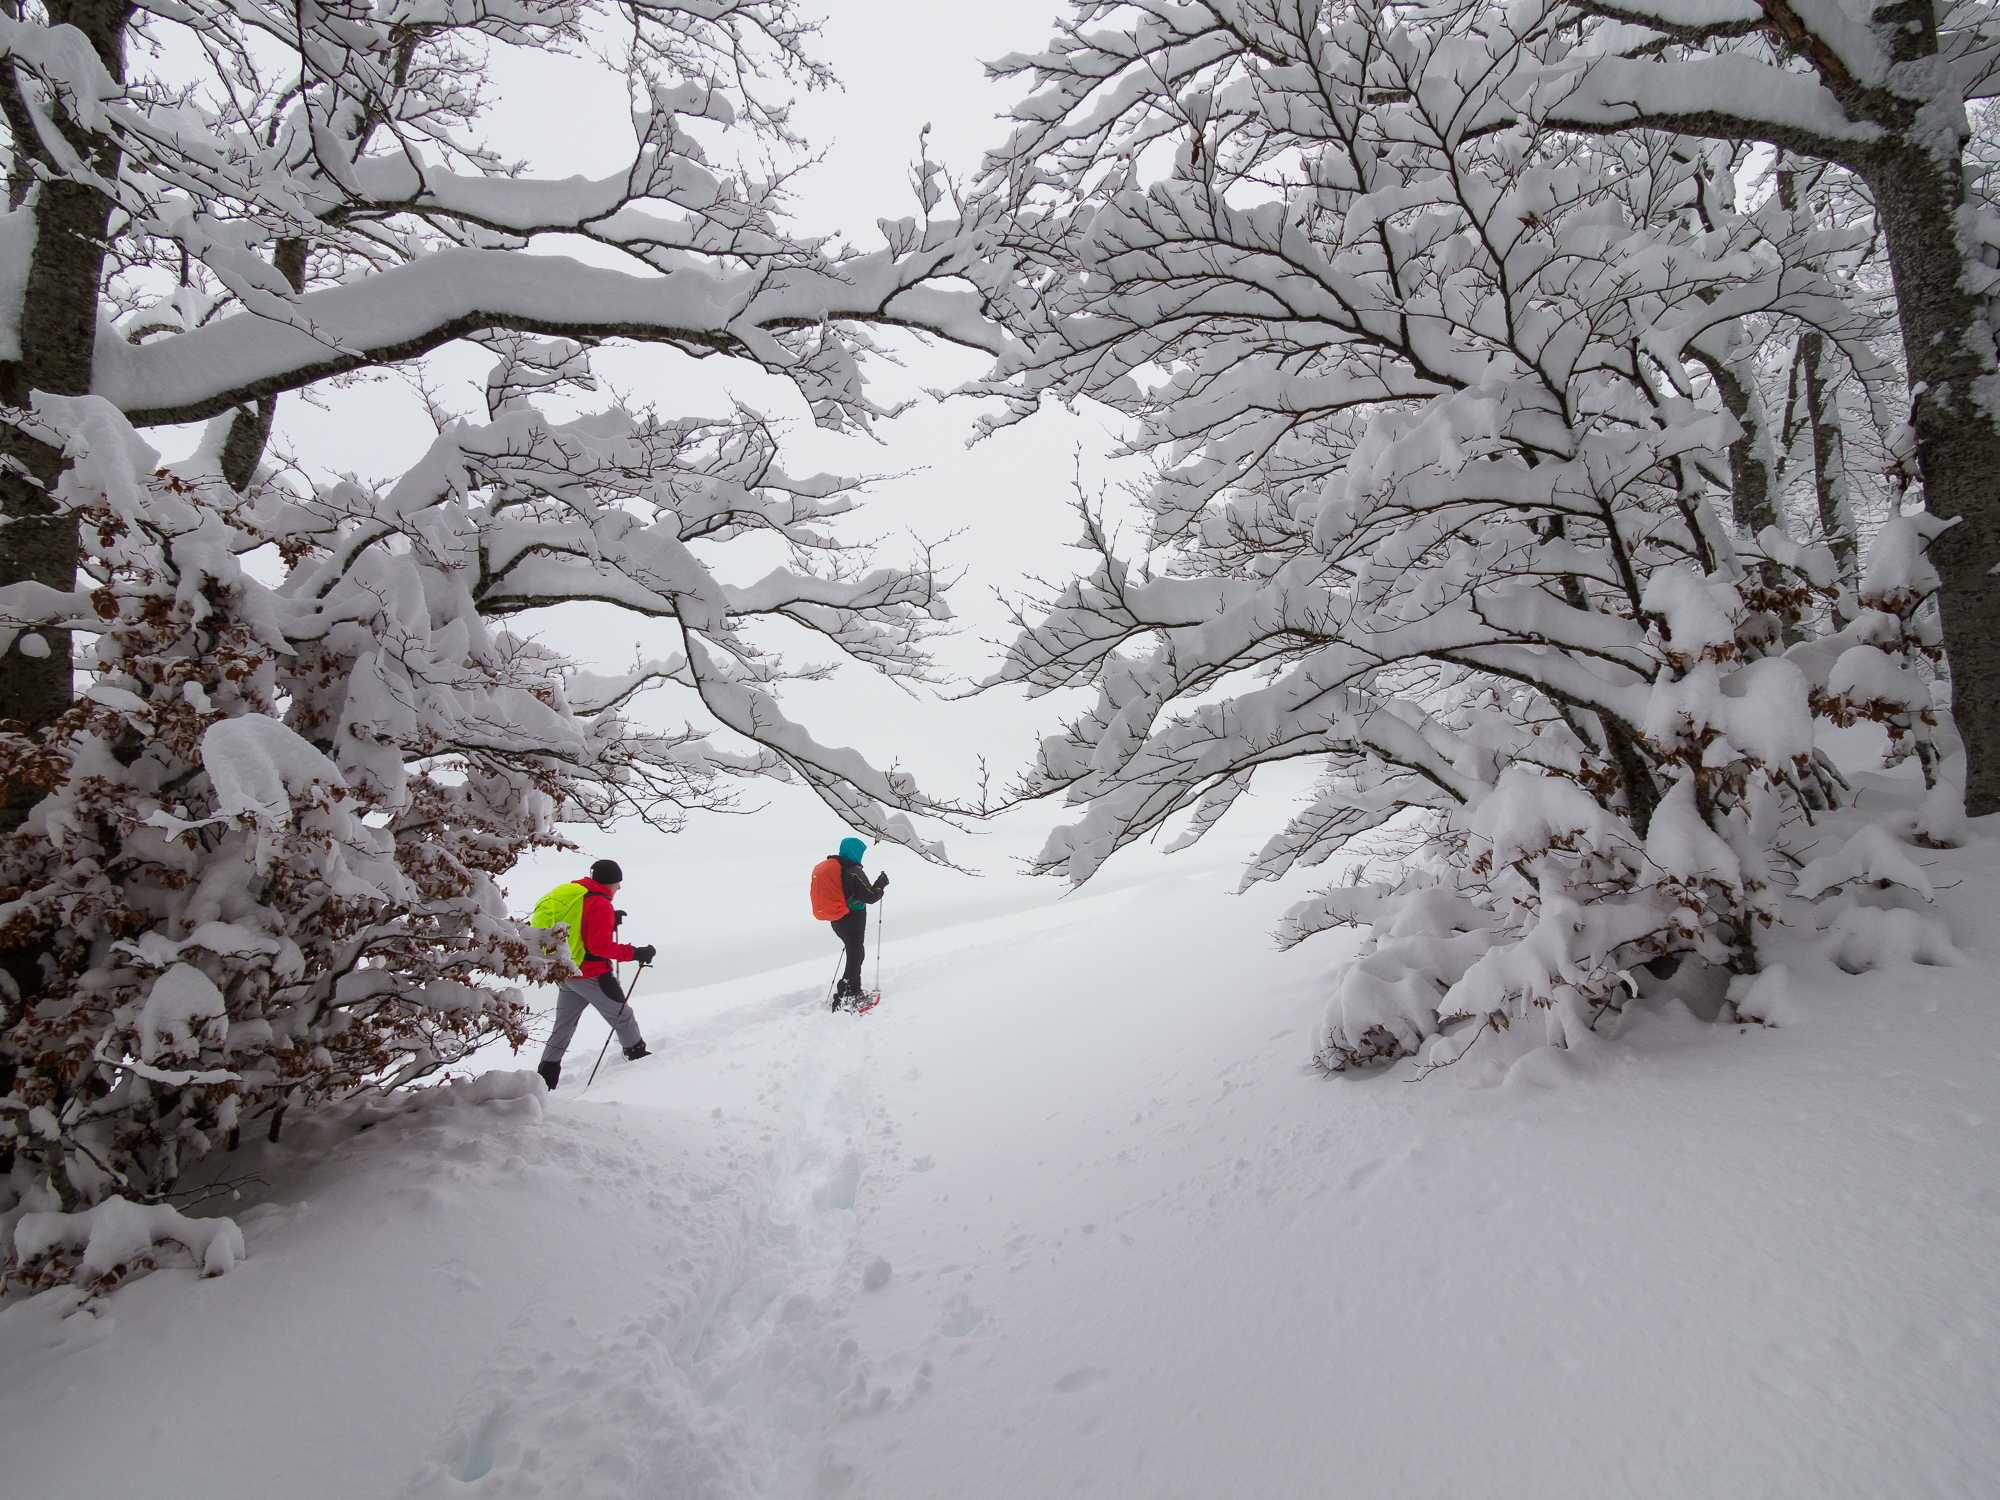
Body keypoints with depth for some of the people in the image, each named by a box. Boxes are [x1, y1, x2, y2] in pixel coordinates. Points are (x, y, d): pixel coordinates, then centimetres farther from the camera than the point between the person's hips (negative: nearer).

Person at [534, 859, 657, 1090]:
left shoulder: (571, 893, 8)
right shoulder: (600, 904, -18)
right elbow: (600, 946, -24)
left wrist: (610, 922, 17)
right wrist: (634, 953, -22)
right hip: (590, 975, -8)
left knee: (563, 1026, 17)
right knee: (622, 1016, 7)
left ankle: (547, 1074, 18)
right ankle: (638, 1056, 17)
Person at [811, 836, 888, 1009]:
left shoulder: (831, 868, 6)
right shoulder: (853, 872, -20)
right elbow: (870, 897, -18)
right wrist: (881, 883, -3)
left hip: (837, 922, 8)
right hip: (853, 922, -8)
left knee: (856, 955, 23)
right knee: (854, 962, -1)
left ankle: (855, 993, 30)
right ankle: (840, 1002, -6)